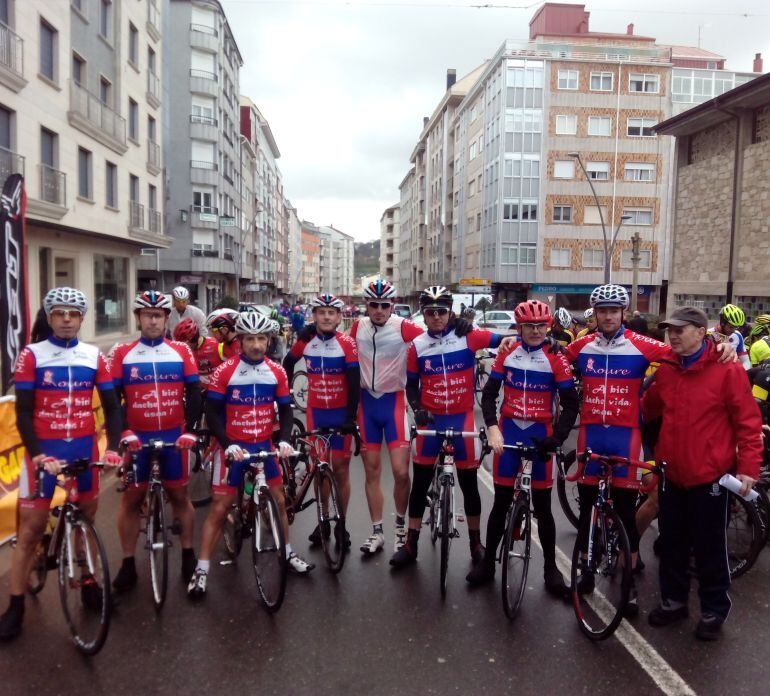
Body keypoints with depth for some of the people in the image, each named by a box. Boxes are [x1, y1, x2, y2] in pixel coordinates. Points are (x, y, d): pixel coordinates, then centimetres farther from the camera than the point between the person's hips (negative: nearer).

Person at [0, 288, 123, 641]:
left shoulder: (94, 356, 3)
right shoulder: (31, 355, -4)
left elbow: (111, 406, 3)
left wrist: (112, 447, -10)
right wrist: (37, 454, -19)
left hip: (84, 447, 3)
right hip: (43, 449, -2)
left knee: (86, 519, 13)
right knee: (30, 528, 2)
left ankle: (88, 582, 30)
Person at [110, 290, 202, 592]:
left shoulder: (181, 351, 2)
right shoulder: (122, 353, 1)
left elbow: (194, 393, 0)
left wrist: (190, 430, -10)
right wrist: (124, 432, -12)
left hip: (174, 435, 0)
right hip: (136, 437, 0)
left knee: (179, 495, 9)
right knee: (131, 499, 6)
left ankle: (188, 557, 23)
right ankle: (128, 564, 19)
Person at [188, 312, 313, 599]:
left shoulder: (277, 372, -1)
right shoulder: (225, 371, -11)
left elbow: (285, 410, 4)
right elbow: (212, 412, -10)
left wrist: (284, 440, -12)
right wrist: (227, 445, -21)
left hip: (265, 446, 3)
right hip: (233, 448, -3)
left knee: (279, 500, 11)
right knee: (219, 507, -1)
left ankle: (287, 553, 31)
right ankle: (201, 569, 8)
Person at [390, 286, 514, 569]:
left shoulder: (468, 336, -6)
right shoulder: (417, 346, -1)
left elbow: (504, 341, -4)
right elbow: (411, 384, 7)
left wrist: (513, 341, -26)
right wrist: (417, 409, -9)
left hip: (462, 418, -1)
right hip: (431, 419, 1)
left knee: (469, 484, 9)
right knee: (420, 484, 8)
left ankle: (476, 542, 27)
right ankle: (411, 544, 20)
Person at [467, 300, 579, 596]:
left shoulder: (556, 359, -6)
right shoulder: (506, 354, 0)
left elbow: (571, 404, -4)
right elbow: (489, 394, 1)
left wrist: (556, 438, -15)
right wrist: (492, 428, -13)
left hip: (540, 433, -1)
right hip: (508, 431, 1)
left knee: (542, 507, 7)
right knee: (501, 502, 9)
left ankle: (550, 568, 24)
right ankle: (488, 561, 24)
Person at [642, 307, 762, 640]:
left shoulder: (727, 370, -12)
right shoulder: (666, 370, 4)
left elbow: (748, 422, -10)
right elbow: (647, 408, 17)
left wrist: (748, 468, -13)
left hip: (710, 476, -5)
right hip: (672, 474, 5)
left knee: (709, 547, 9)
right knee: (672, 543, 16)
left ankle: (714, 610, 27)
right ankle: (673, 600, 33)